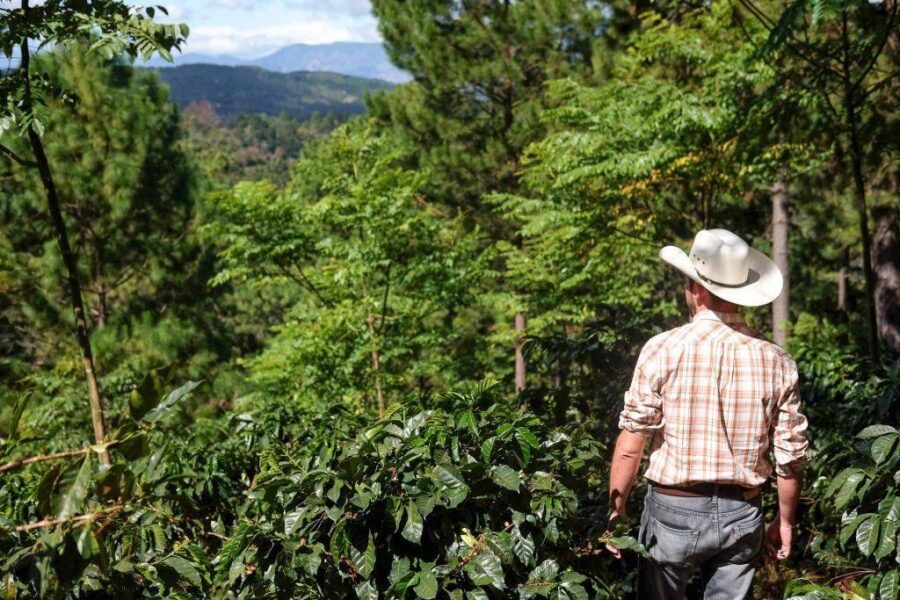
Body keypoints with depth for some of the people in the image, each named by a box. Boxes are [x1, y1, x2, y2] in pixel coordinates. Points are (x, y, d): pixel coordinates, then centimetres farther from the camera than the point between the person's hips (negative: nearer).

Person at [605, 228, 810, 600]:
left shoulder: (663, 350, -11)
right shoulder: (776, 361, -3)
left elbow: (631, 445, -10)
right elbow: (791, 457, 1)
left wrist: (616, 510, 1)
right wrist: (785, 521, 15)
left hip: (674, 510, -2)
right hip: (743, 514, 3)